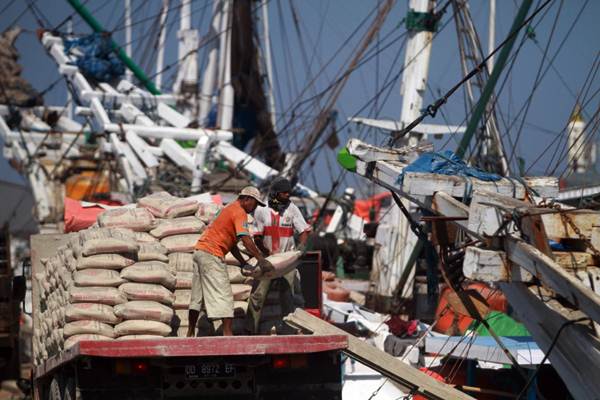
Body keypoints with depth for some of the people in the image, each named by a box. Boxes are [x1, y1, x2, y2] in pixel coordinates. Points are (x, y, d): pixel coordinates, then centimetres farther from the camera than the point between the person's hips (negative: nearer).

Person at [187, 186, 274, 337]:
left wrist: (243, 262, 17)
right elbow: (246, 239, -22)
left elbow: (231, 242, 22)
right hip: (212, 255, -10)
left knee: (198, 296, 14)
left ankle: (190, 334, 18)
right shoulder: (239, 212, -9)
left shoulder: (230, 209, 22)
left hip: (200, 251, 10)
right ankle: (227, 333, -16)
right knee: (223, 295, -10)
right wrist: (261, 259, -23)